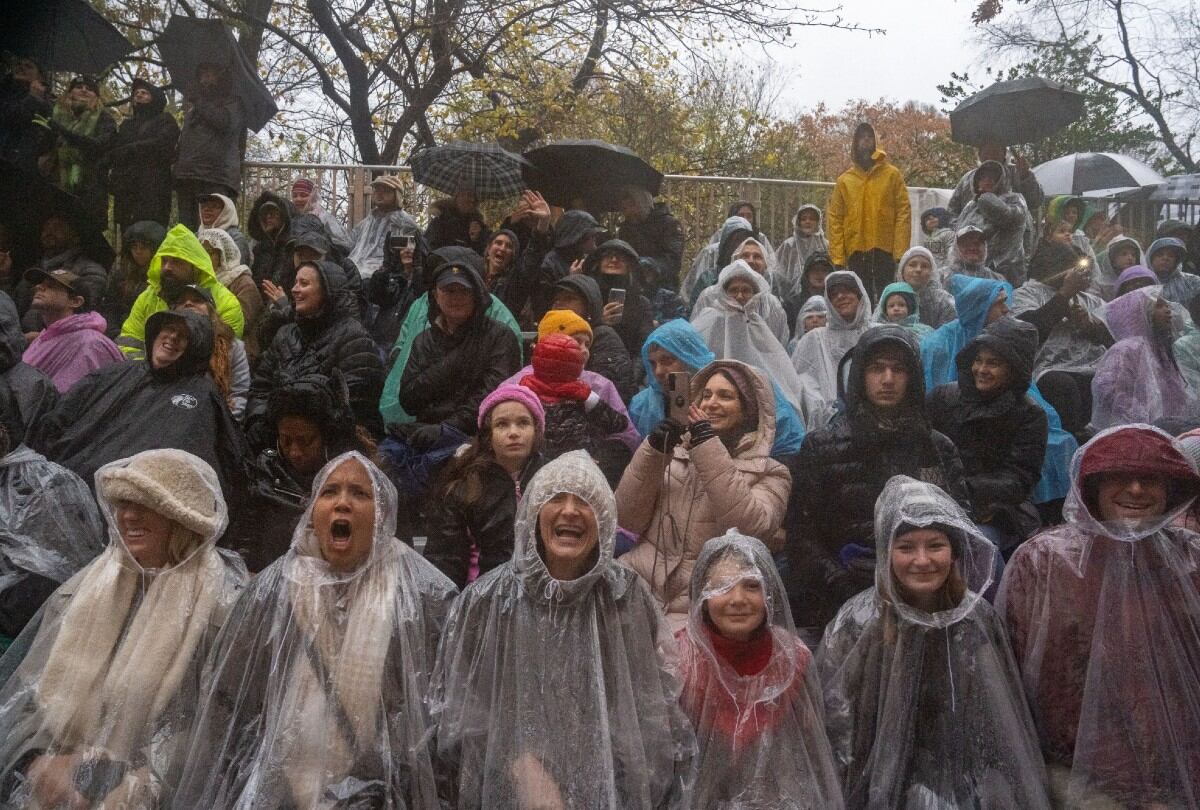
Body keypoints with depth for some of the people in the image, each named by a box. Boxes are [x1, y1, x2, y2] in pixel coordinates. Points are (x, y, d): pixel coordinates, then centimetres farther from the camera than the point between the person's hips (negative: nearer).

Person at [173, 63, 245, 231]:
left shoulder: (231, 102, 12)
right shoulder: (193, 106, 31)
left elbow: (224, 122, -10)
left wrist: (200, 102, 2)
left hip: (216, 178, -7)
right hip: (186, 176, 7)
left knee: (213, 228, -19)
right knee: (187, 228, -2)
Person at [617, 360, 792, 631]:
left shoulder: (771, 474, 7)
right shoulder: (676, 454, 14)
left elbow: (751, 529, -14)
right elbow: (628, 520, 5)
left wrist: (709, 450, -15)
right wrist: (653, 452, -6)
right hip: (639, 586, 3)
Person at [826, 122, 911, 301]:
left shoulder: (892, 174, 5)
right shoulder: (844, 180, 9)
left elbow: (903, 213, -1)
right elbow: (835, 219, 5)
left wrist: (901, 252, -10)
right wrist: (837, 257, -3)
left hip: (884, 250, -2)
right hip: (856, 251, 2)